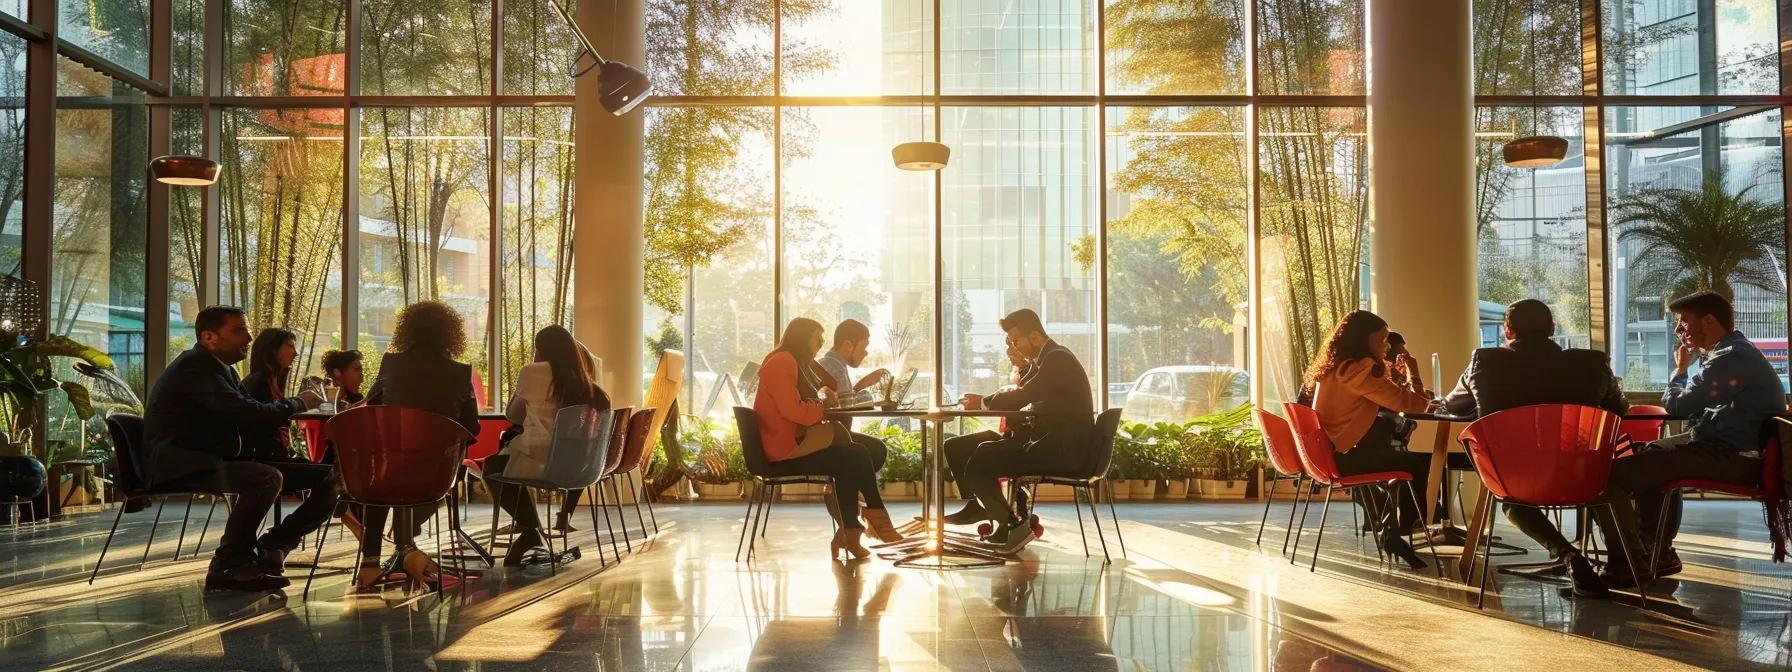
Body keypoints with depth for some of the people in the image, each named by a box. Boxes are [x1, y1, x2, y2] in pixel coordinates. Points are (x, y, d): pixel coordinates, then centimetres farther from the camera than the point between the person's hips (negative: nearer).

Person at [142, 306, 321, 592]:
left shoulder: (217, 366, 16)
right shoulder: (197, 366, -15)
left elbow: (241, 414, 17)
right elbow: (244, 412, -25)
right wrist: (297, 403, -11)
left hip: (201, 461, 10)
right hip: (178, 465, -10)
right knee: (266, 477, -28)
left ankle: (266, 552, 8)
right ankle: (227, 568, -17)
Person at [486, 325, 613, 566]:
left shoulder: (531, 372, -3)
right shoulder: (583, 379, 6)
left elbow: (513, 415, 8)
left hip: (538, 461, -6)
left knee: (492, 466, 23)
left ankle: (529, 528, 8)